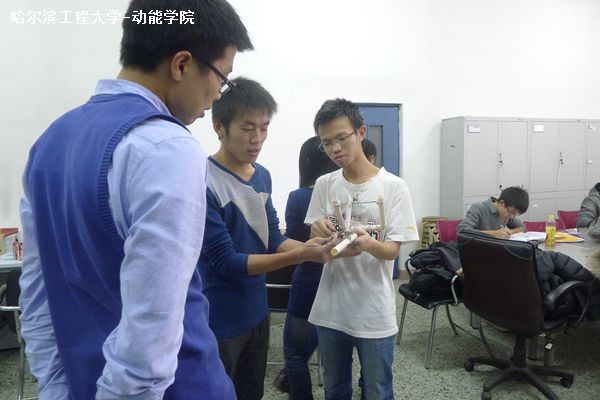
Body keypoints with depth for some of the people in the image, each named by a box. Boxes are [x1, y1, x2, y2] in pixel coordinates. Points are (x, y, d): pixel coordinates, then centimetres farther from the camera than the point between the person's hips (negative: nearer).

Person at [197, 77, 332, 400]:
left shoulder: (262, 176, 2)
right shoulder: (204, 184, -22)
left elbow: (273, 238, 6)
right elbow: (225, 262, -22)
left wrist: (306, 246, -14)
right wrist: (299, 256, -27)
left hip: (257, 312, 7)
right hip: (218, 322, -7)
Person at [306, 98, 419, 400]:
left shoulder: (393, 186, -10)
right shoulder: (324, 185, -1)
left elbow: (393, 250, -11)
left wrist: (369, 244, -34)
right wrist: (318, 232, -23)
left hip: (374, 313, -3)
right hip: (330, 310, 3)